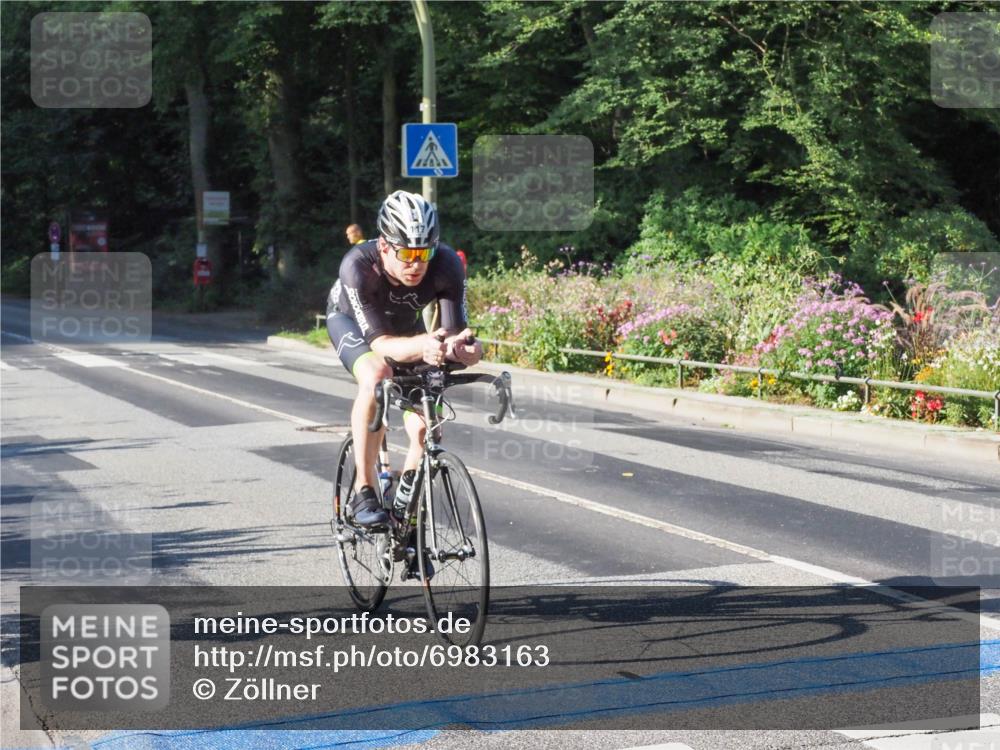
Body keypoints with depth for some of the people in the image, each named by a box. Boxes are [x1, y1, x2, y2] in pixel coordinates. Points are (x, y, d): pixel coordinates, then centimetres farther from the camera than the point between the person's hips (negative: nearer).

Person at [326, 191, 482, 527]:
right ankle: (363, 492, -25)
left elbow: (456, 333, -35)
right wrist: (422, 345, -63)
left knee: (426, 429, -13)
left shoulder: (446, 264, -35)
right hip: (351, 320, -3)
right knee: (376, 376, -36)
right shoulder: (358, 265, -40)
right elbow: (379, 342, -43)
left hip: (405, 324, 3)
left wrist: (462, 348, -59)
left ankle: (405, 497, 16)